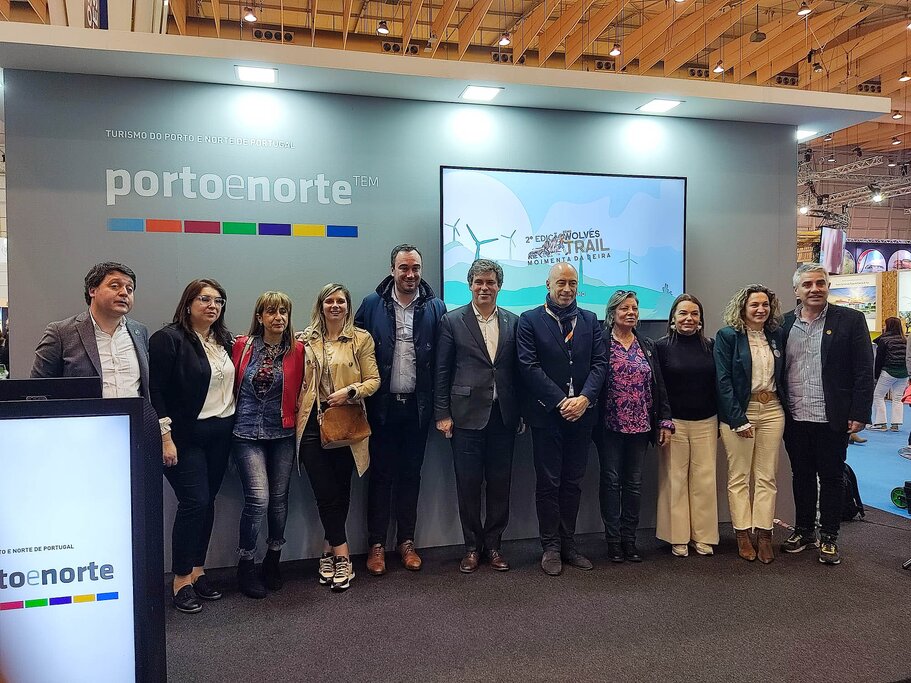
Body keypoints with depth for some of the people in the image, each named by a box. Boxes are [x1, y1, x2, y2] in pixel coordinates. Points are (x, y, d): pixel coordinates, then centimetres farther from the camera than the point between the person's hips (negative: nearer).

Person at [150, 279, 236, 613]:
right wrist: (166, 437, -17)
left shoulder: (223, 341, 11)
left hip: (220, 435, 6)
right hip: (186, 436, -6)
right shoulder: (169, 338, -9)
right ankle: (181, 580, 7)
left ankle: (198, 571, 22)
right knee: (194, 502, -7)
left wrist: (232, 428, 11)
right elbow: (156, 391, -13)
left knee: (207, 502, 10)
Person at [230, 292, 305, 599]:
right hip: (247, 433, -2)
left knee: (279, 499, 9)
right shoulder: (242, 345, -2)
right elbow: (232, 384, 6)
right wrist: (232, 418, 5)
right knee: (258, 498, -10)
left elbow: (299, 391, 6)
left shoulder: (297, 349, -1)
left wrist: (296, 420, -1)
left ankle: (272, 561, 30)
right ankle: (245, 565, 10)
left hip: (282, 434, 2)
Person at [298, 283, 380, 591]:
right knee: (326, 493, -1)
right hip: (313, 425, 1)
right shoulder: (306, 340, 8)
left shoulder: (361, 339, 3)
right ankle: (342, 558, 7)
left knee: (340, 492, 8)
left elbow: (373, 380, 0)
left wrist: (350, 391, -16)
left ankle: (329, 551, 23)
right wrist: (295, 416, 1)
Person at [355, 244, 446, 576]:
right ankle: (376, 544, 20)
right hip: (382, 405, -1)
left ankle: (406, 541, 25)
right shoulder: (372, 305, 0)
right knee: (380, 474, 8)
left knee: (411, 474, 12)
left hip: (417, 405, 1)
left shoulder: (435, 308, 1)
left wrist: (438, 406, -4)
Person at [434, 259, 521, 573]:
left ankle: (493, 544, 25)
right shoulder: (452, 321, 0)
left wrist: (521, 412, 6)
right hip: (467, 415, -2)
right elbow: (442, 371, -1)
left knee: (500, 483, 9)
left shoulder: (513, 322, 8)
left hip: (503, 416, 3)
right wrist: (442, 414, -4)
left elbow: (518, 369, 9)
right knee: (468, 485, 6)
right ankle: (472, 547, 21)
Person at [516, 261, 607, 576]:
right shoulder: (529, 320, -1)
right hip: (547, 415, -3)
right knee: (548, 483, 4)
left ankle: (568, 544, 22)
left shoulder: (589, 320, 11)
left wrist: (585, 398, -13)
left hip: (581, 413, 4)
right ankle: (551, 547, 15)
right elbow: (529, 366, -9)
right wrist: (561, 402, -15)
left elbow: (599, 363, 3)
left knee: (573, 482, 11)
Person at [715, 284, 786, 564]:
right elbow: (723, 381, -9)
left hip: (772, 410, 4)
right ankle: (743, 535, 12)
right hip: (739, 411, -4)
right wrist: (739, 420, -14)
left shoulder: (776, 335, 9)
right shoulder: (727, 336, -5)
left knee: (767, 476, 7)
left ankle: (764, 534, 13)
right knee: (739, 476, 3)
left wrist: (784, 407, 3)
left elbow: (782, 374, 14)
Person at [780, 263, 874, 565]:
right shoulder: (785, 324, 4)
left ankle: (829, 537, 22)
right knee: (802, 477, 15)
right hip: (795, 419, 3)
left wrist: (859, 414, -10)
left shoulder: (850, 320, -4)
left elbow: (864, 371, -6)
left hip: (832, 419, -3)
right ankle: (803, 530, 29)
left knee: (831, 478, 9)